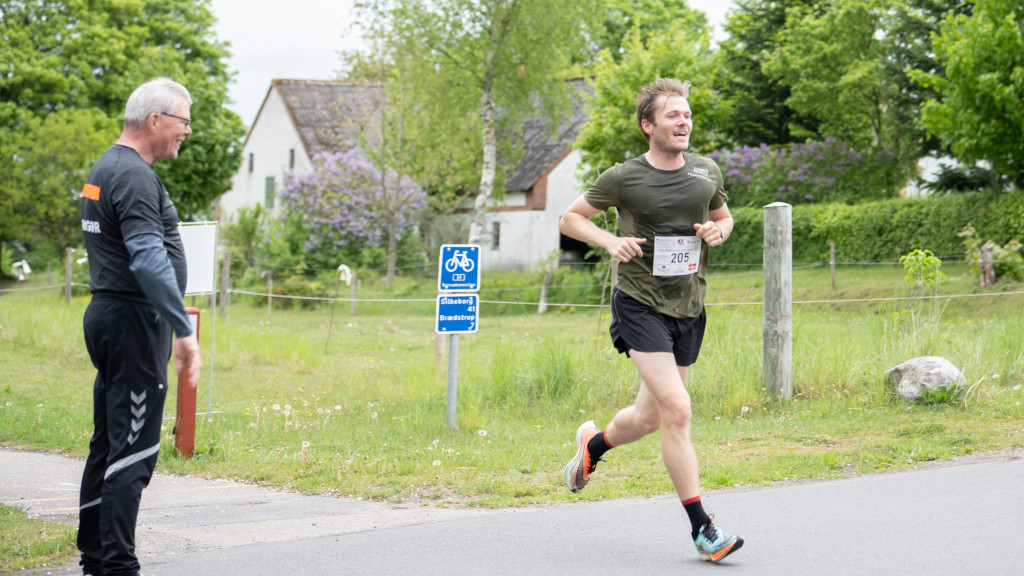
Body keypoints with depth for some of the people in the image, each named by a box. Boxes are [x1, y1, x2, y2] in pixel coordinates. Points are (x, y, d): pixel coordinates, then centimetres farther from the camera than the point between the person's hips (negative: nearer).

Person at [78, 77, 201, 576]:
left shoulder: (106, 168, 18)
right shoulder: (134, 175, -16)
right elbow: (149, 259, -26)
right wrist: (184, 329, -26)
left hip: (108, 315, 11)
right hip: (133, 320, -11)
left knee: (109, 442, 15)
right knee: (133, 447, -9)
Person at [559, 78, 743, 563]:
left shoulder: (706, 172, 5)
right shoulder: (622, 178, -6)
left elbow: (723, 217, 22)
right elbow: (570, 218, 5)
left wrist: (717, 230, -2)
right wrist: (611, 242, -13)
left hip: (689, 309, 5)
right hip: (640, 304, -5)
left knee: (649, 418, 13)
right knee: (677, 410, -17)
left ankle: (593, 445, 46)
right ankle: (701, 528, -11)